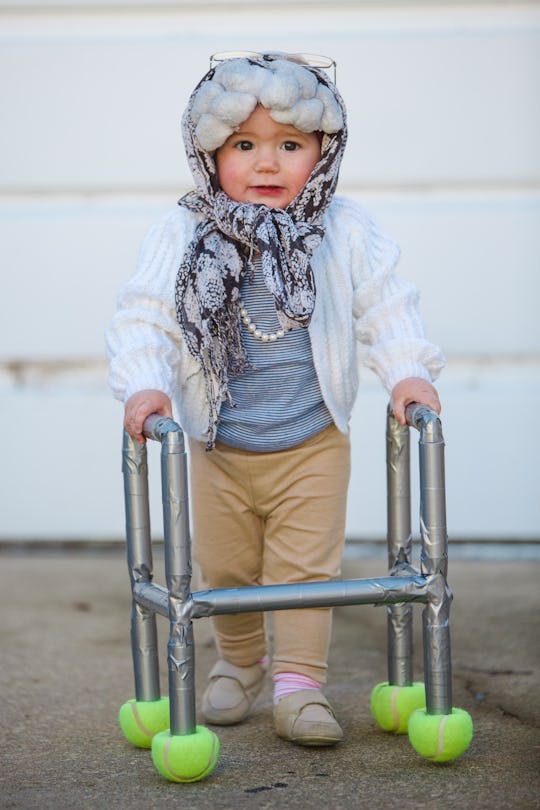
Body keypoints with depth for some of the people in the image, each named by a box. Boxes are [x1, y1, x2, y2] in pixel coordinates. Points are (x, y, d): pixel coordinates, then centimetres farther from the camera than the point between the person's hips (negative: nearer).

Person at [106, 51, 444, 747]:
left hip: (312, 448, -1)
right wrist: (144, 383, -25)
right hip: (218, 448, 1)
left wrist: (407, 372, -15)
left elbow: (385, 309, -2)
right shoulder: (182, 236, -9)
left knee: (306, 568, 0)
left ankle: (299, 683, 10)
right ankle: (239, 663, 38)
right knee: (225, 569, 15)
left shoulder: (345, 232, -6)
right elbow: (143, 316, -11)